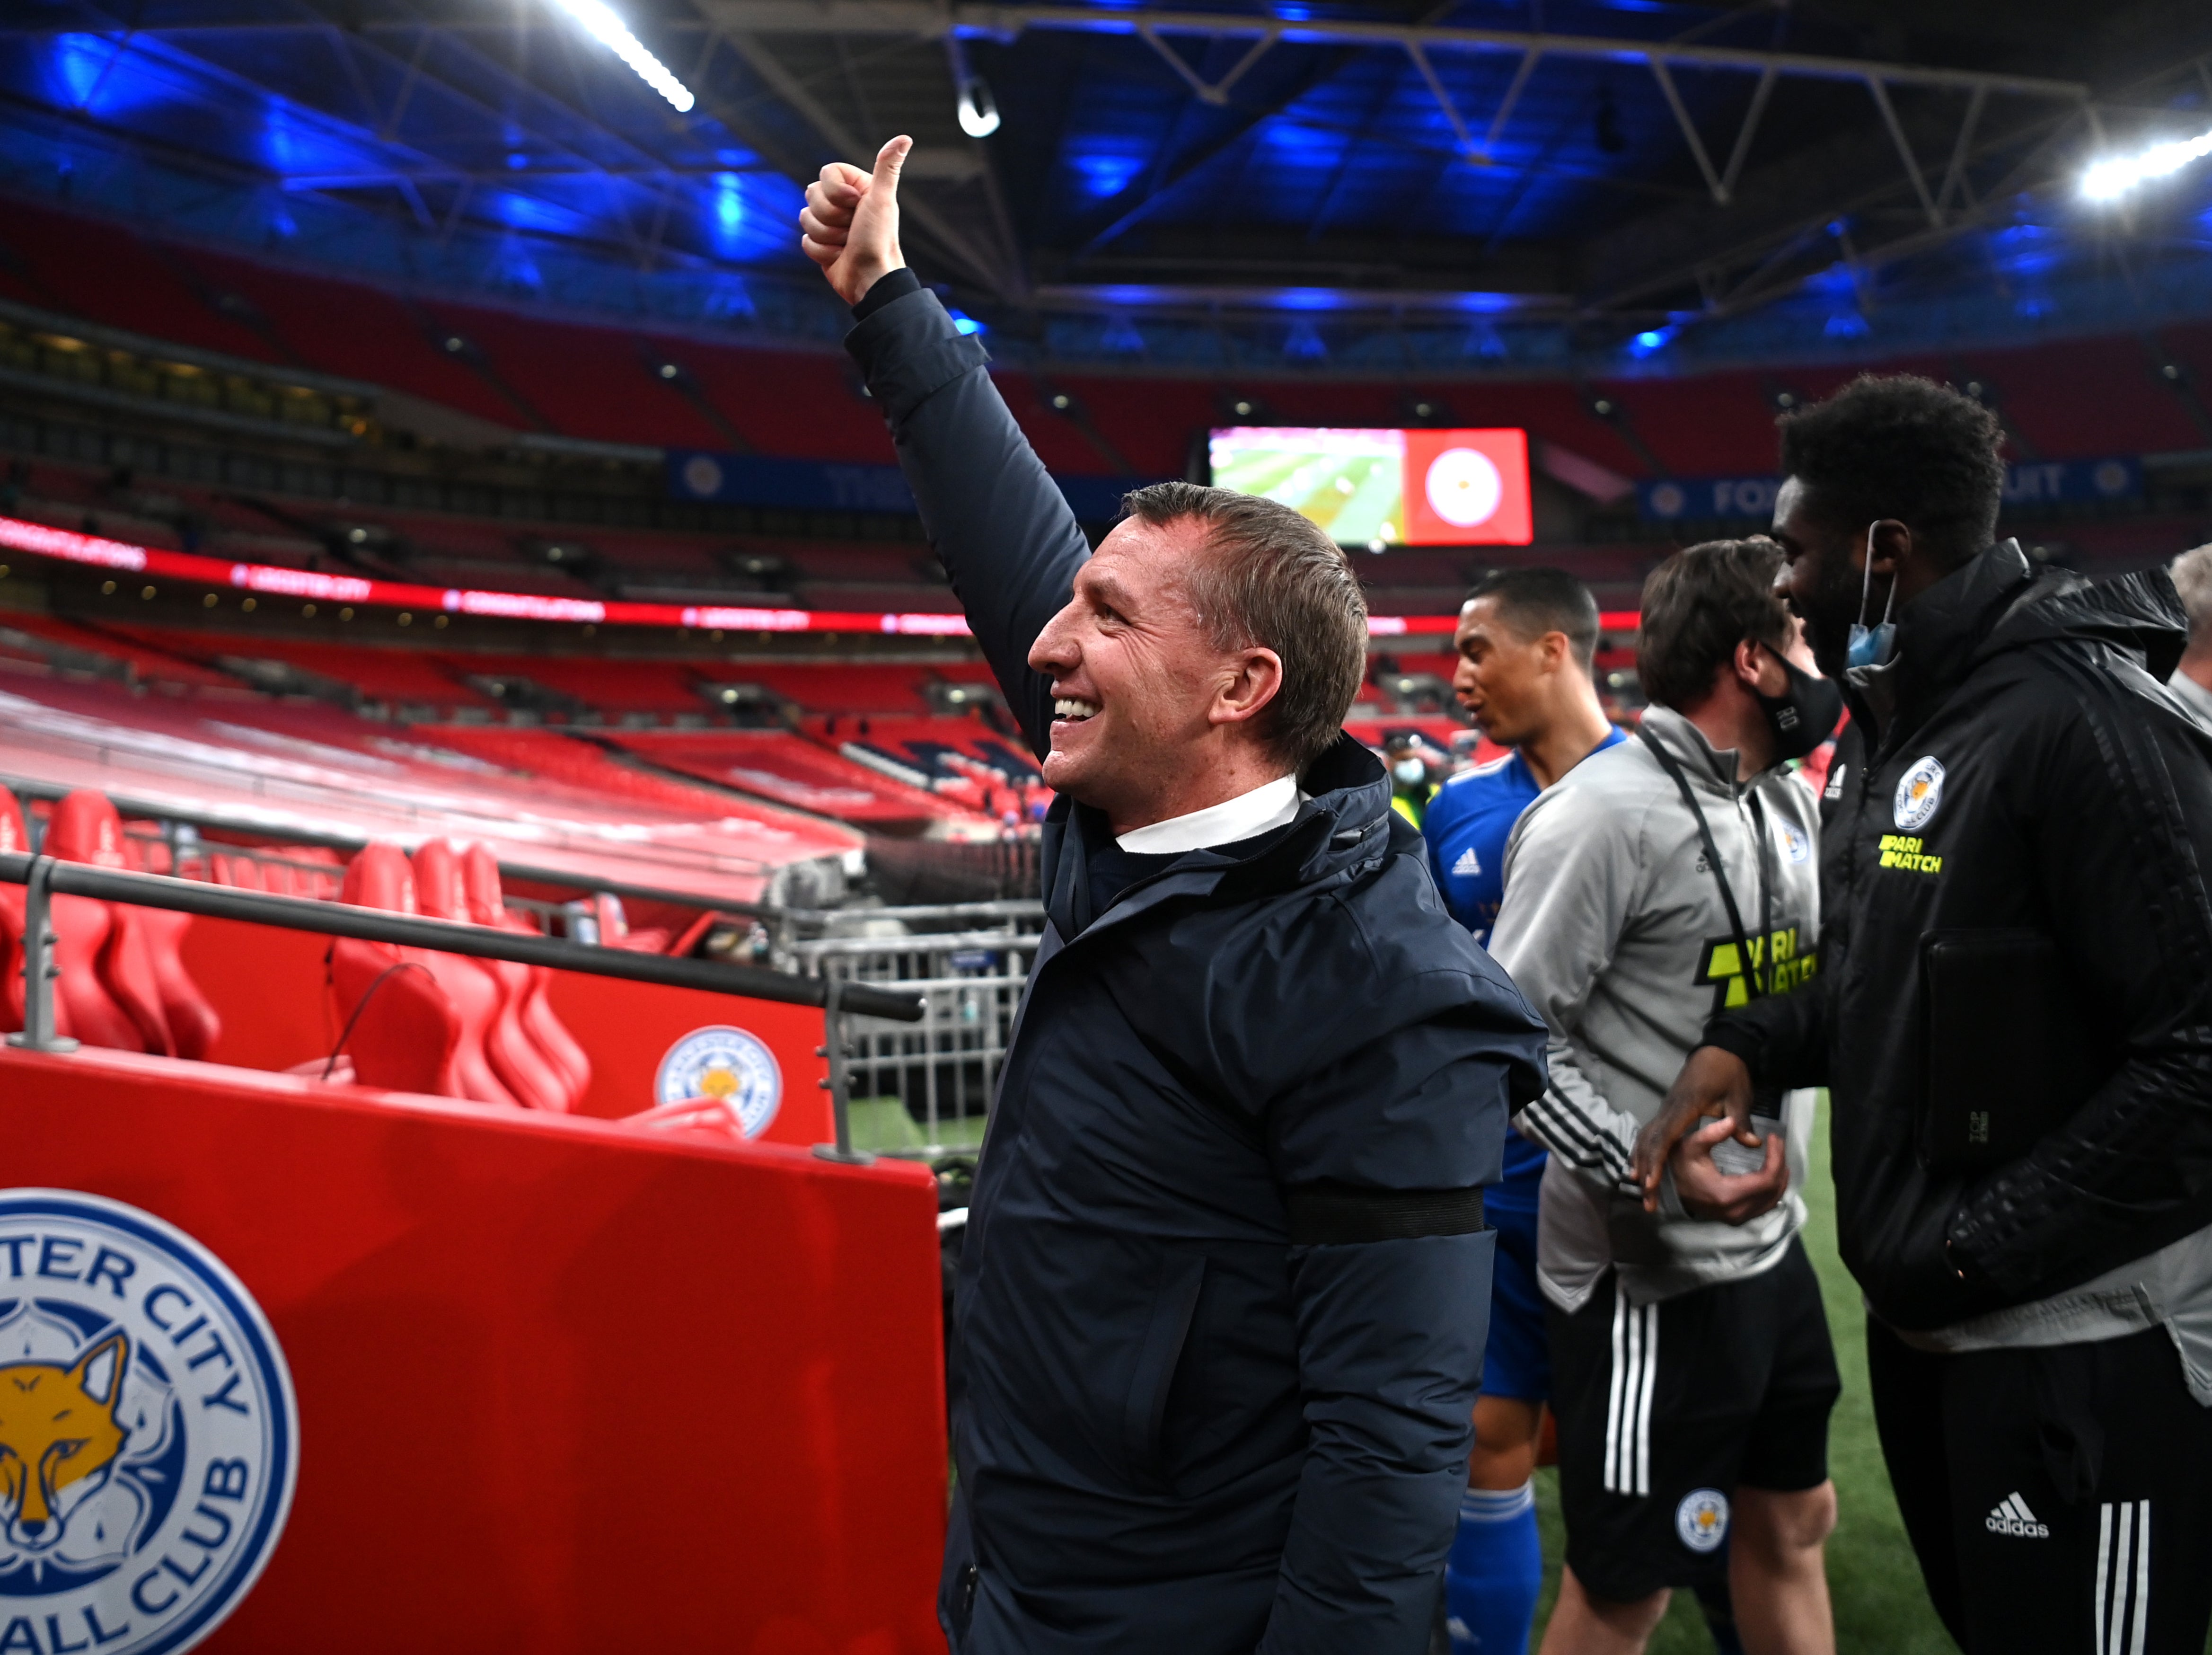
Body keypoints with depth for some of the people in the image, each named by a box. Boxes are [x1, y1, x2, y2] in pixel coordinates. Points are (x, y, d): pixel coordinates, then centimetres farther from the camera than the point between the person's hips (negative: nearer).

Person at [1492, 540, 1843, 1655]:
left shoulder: (1788, 801, 9)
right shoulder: (1607, 813, -19)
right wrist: (1649, 1170, -25)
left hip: (1771, 1243, 9)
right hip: (1648, 1271, -8)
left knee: (1791, 1523, 22)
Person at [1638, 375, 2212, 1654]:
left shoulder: (2087, 724, -20)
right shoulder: (1889, 728, 11)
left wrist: (1976, 1254, -20)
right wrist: (1754, 1045, 1)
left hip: (2082, 1350, -9)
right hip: (1929, 1322, 9)